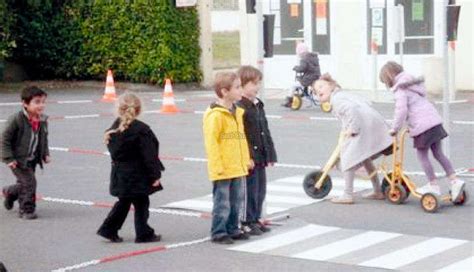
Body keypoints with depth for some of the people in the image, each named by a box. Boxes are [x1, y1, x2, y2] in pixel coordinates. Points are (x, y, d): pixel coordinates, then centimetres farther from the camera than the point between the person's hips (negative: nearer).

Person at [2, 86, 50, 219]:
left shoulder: (43, 121, -1)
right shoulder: (16, 120, -21)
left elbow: (44, 139, 15)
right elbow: (5, 139, -15)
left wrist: (45, 154, 5)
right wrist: (8, 158, -17)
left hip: (32, 160, 7)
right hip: (18, 160, -7)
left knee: (24, 183, 17)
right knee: (29, 181, -14)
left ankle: (9, 192, 49)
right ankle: (26, 210, 1)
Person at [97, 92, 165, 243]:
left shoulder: (115, 128, 2)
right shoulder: (140, 129, -17)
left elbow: (113, 150, 9)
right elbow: (148, 155, -16)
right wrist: (155, 175, -12)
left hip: (120, 173, 7)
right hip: (137, 175, -7)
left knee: (124, 201, 19)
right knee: (141, 203, 5)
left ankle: (109, 229, 20)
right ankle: (144, 234, 13)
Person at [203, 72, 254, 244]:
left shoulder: (238, 112, 13)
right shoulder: (215, 115, -16)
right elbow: (211, 143, -17)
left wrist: (246, 159, 17)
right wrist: (218, 167, -19)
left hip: (238, 168, 8)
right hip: (222, 170, -8)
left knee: (236, 202, 15)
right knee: (222, 203, -2)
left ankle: (232, 229, 26)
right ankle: (218, 233, 7)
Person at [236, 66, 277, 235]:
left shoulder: (258, 105, 14)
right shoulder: (240, 107, -14)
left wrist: (270, 155, 15)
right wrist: (248, 156, -22)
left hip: (260, 157, 9)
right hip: (249, 157, -9)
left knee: (260, 190, 14)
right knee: (249, 190, -2)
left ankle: (256, 219, 25)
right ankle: (246, 222, 8)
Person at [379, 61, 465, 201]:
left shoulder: (400, 90, -7)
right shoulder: (413, 84, 21)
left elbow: (401, 110, -18)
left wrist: (395, 128, -8)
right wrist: (411, 125, 23)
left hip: (422, 126, -8)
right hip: (435, 120, 8)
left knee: (422, 155, 6)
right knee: (438, 153, 13)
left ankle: (433, 185, 11)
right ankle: (455, 181, 8)